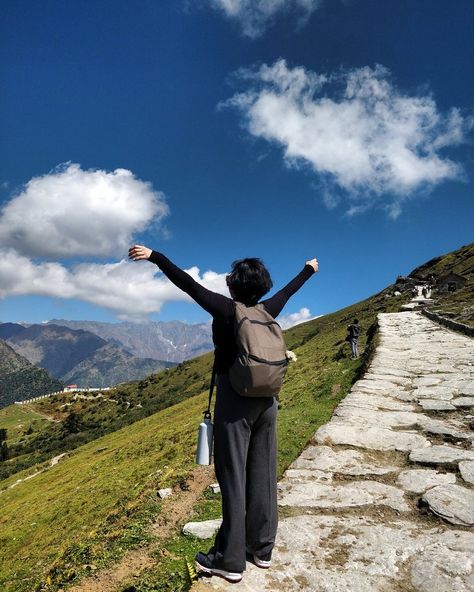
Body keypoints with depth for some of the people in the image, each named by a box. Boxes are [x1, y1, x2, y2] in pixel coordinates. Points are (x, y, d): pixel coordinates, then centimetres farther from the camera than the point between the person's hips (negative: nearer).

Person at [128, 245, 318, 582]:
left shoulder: (227, 309, -11)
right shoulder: (268, 311, 4)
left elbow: (187, 284, -16)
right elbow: (289, 290, 21)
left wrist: (154, 256, -13)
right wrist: (309, 270, 39)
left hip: (234, 398, -6)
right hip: (266, 399, 6)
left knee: (233, 476, 1)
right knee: (263, 474, 13)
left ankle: (230, 560, 12)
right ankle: (263, 549, 26)